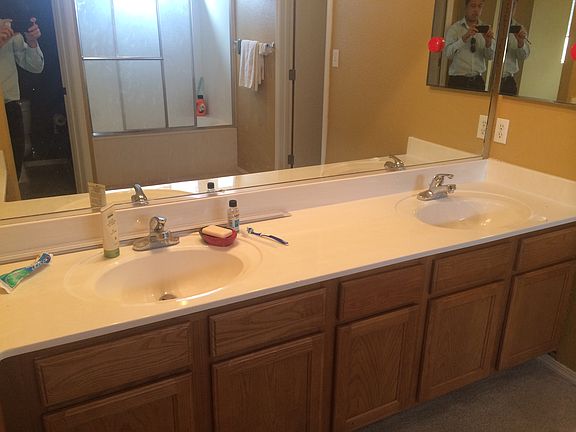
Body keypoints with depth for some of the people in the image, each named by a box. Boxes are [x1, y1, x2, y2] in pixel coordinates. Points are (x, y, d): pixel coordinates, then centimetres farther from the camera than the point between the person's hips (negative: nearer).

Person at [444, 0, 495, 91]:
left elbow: (490, 56, 1)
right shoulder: (454, 28, -1)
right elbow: (448, 52, -17)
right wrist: (464, 37, -30)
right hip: (457, 80, -3)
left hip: (478, 81, 3)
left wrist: (488, 42, -19)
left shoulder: (485, 29, 9)